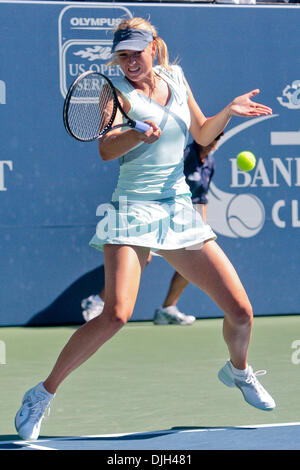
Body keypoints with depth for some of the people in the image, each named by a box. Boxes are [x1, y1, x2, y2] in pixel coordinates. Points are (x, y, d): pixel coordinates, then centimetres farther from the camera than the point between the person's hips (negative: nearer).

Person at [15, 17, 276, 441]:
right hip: (133, 211, -5)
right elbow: (106, 149, -20)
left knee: (240, 312, 3)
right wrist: (140, 134, -39)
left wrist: (228, 112, 6)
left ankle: (238, 370, 36)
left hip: (180, 211, 5)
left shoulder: (176, 79, 10)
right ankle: (42, 395, -12)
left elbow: (202, 135, 24)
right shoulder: (118, 90, -4)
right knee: (116, 314, -25)